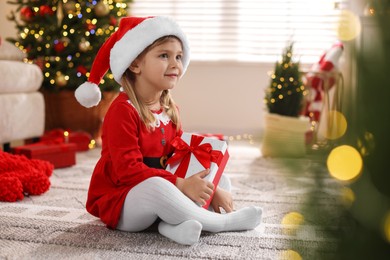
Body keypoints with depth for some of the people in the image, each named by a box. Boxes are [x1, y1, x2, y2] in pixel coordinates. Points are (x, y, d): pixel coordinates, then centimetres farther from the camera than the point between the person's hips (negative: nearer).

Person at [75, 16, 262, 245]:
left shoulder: (170, 110, 6)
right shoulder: (123, 110, -20)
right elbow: (128, 170, -27)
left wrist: (212, 189, -8)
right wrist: (180, 185, -31)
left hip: (159, 190, 9)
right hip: (118, 204, -8)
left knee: (220, 180, 4)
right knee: (156, 187, -40)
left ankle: (174, 224, -22)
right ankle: (222, 222, -20)